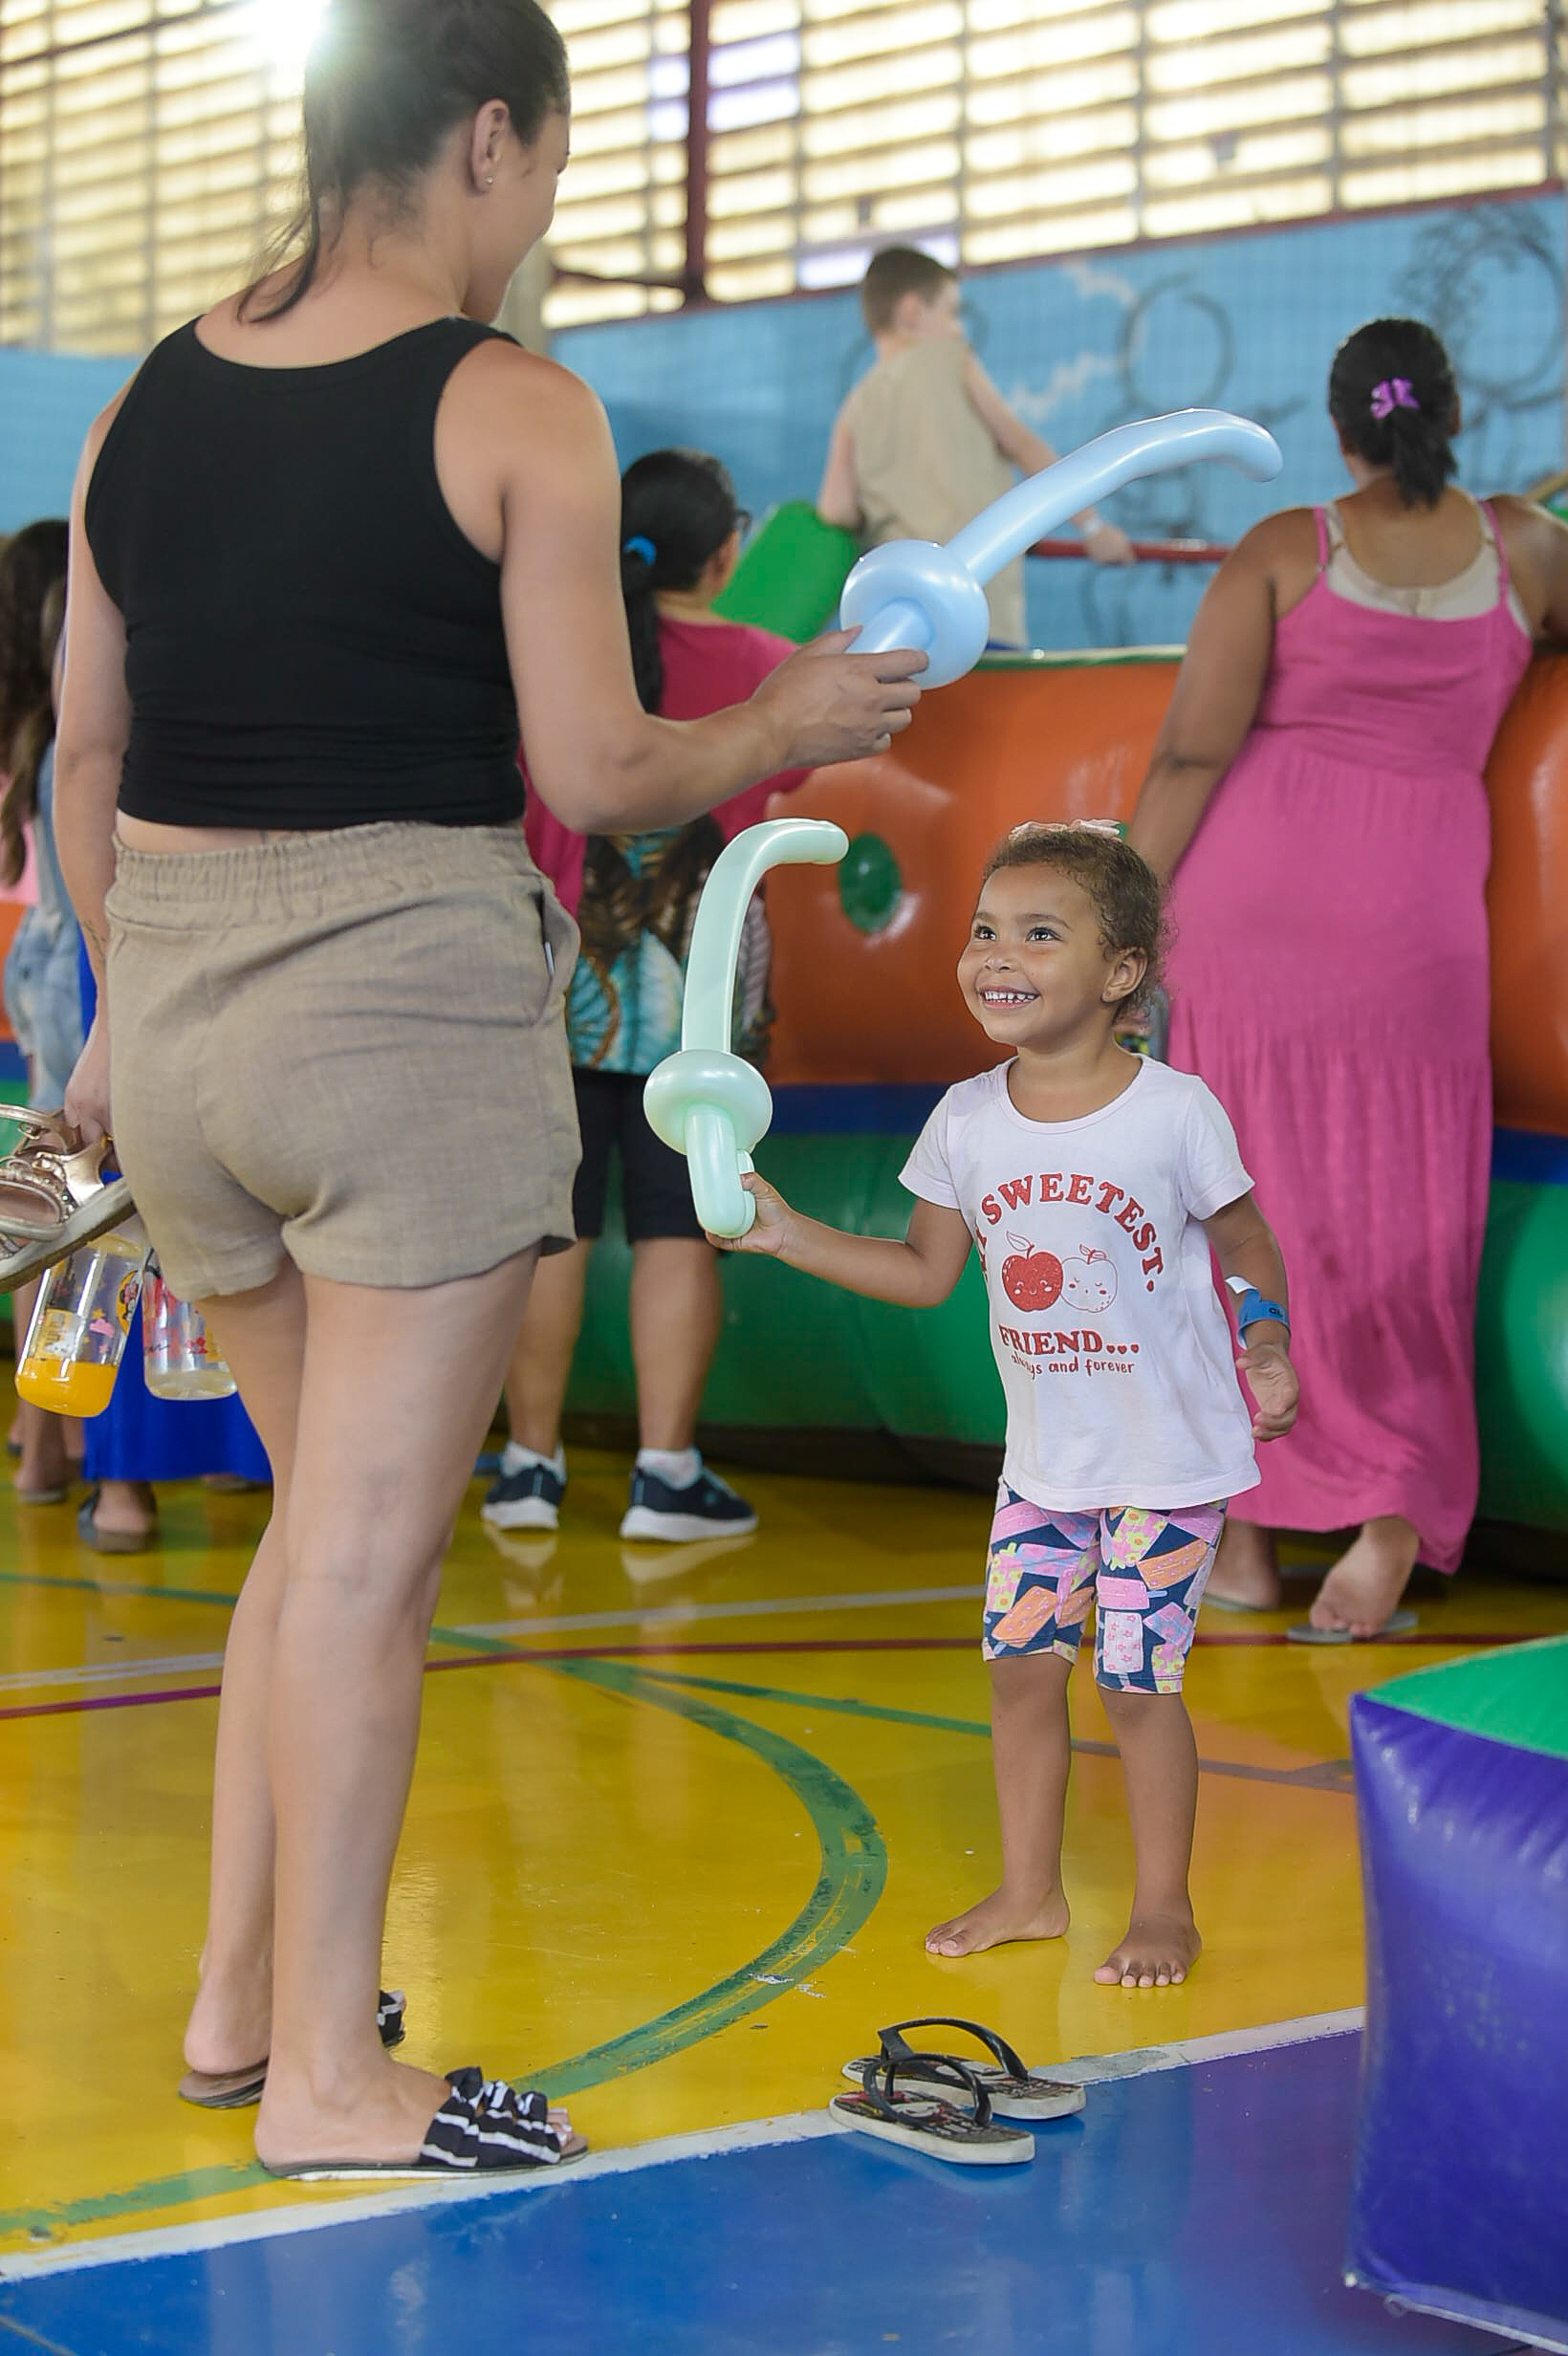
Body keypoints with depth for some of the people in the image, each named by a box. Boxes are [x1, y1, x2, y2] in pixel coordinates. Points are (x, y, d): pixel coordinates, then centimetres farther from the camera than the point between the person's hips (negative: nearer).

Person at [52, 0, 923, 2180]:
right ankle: (328, 2074, 6)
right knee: (369, 1543, 0)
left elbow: (88, 758, 12)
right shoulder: (517, 413, -8)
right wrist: (790, 726, 7)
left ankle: (241, 1987, 25)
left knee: (322, 1505, 20)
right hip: (407, 997, -6)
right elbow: (597, 774, -11)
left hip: (177, 1002, 6)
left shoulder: (140, 411, 9)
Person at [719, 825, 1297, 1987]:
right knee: (1021, 1665, 7)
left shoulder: (1176, 1111, -14)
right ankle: (1029, 1891, 25)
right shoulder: (968, 1120, -2)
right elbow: (927, 1272, 7)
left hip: (1169, 1460, -4)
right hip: (1043, 1457, 5)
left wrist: (1270, 1344, -10)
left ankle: (1165, 1907, 16)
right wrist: (787, 1231, 0)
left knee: (1138, 1681, -1)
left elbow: (1247, 1242, 0)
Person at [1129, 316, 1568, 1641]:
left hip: (1250, 901, 0)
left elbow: (1193, 751, -4)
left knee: (1249, 1211, 6)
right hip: (1415, 922, 1)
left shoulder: (1283, 552, 1)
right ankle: (1395, 1513, -4)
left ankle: (1246, 1531, 11)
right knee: (1399, 1224, 5)